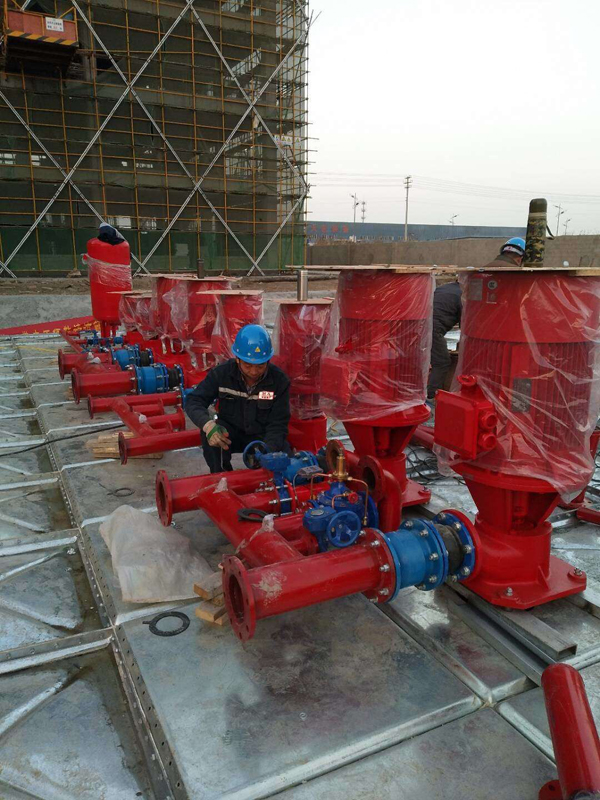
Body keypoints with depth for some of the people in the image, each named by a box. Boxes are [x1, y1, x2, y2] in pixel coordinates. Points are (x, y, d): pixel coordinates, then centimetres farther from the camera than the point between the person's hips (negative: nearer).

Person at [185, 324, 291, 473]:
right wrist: (208, 424, -40)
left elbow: (278, 425, -17)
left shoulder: (279, 380, -18)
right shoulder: (222, 373, -17)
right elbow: (194, 401, -17)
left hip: (263, 437, 0)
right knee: (210, 430, -31)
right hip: (231, 434, 0)